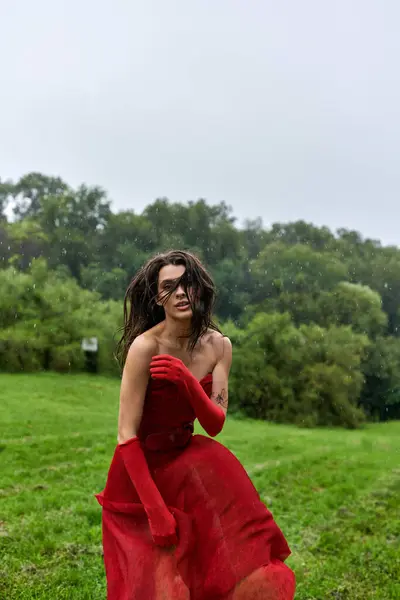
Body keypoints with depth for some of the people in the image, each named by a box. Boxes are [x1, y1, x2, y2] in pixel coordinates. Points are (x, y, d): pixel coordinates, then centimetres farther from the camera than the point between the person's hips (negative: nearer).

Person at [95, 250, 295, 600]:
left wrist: (188, 382, -30)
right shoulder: (145, 346, -22)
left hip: (185, 459, 5)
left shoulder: (218, 345, -7)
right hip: (139, 470, -5)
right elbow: (127, 436, -21)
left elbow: (215, 425, -11)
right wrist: (156, 510, -24)